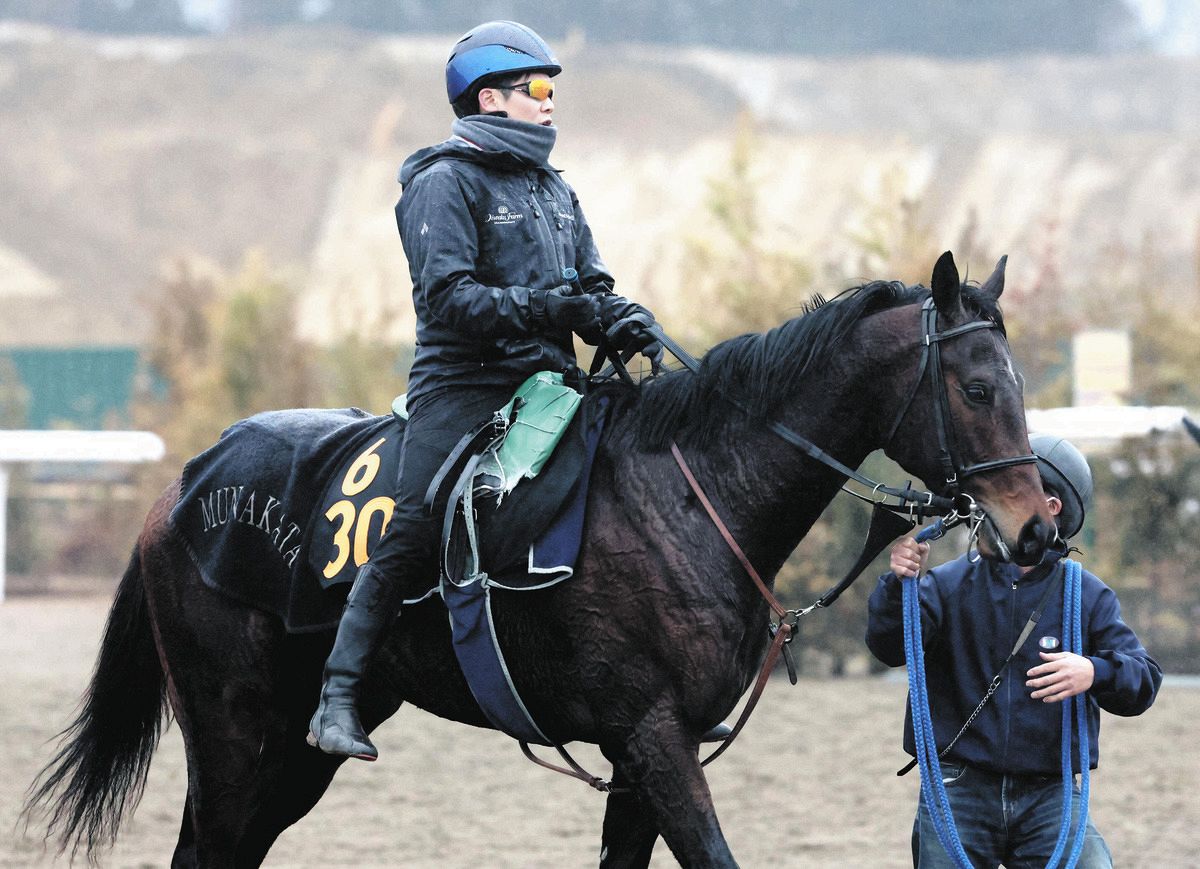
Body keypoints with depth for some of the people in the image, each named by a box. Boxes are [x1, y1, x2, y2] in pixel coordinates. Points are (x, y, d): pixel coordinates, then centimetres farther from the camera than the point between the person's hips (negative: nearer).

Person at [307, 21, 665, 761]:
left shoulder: (555, 191, 21)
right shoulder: (445, 184, -3)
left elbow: (592, 288, 19)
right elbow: (449, 298, -13)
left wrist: (625, 321, -5)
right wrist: (544, 307, -22)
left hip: (544, 385, 7)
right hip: (462, 386, -7)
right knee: (415, 531, -19)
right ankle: (338, 698, -19)